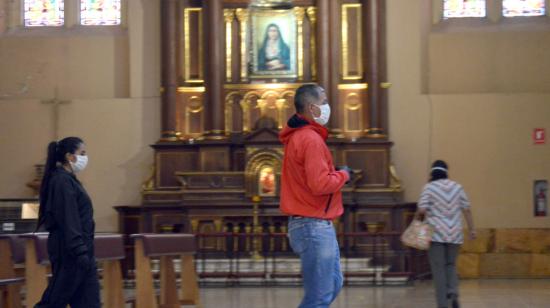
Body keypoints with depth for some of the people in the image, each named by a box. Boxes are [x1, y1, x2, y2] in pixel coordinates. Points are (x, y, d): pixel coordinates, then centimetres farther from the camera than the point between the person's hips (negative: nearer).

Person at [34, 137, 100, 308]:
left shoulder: (69, 180, 16)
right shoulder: (62, 181, -14)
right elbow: (68, 220, -20)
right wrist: (80, 251, -24)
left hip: (80, 249, 10)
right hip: (69, 251, -10)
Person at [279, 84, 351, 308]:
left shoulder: (297, 136, 13)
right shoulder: (312, 139, -18)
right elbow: (320, 184, -25)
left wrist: (335, 173, 6)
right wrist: (343, 175, -8)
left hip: (316, 226, 10)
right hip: (315, 226, -10)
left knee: (332, 285, 19)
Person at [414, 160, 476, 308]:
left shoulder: (429, 187, -4)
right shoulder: (457, 187, 7)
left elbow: (422, 210, -12)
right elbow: (466, 209, 5)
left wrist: (418, 216, 9)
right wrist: (472, 229, 9)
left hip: (436, 233, -3)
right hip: (454, 234, 3)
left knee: (438, 269, 1)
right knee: (451, 265, 17)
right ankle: (453, 293, -8)